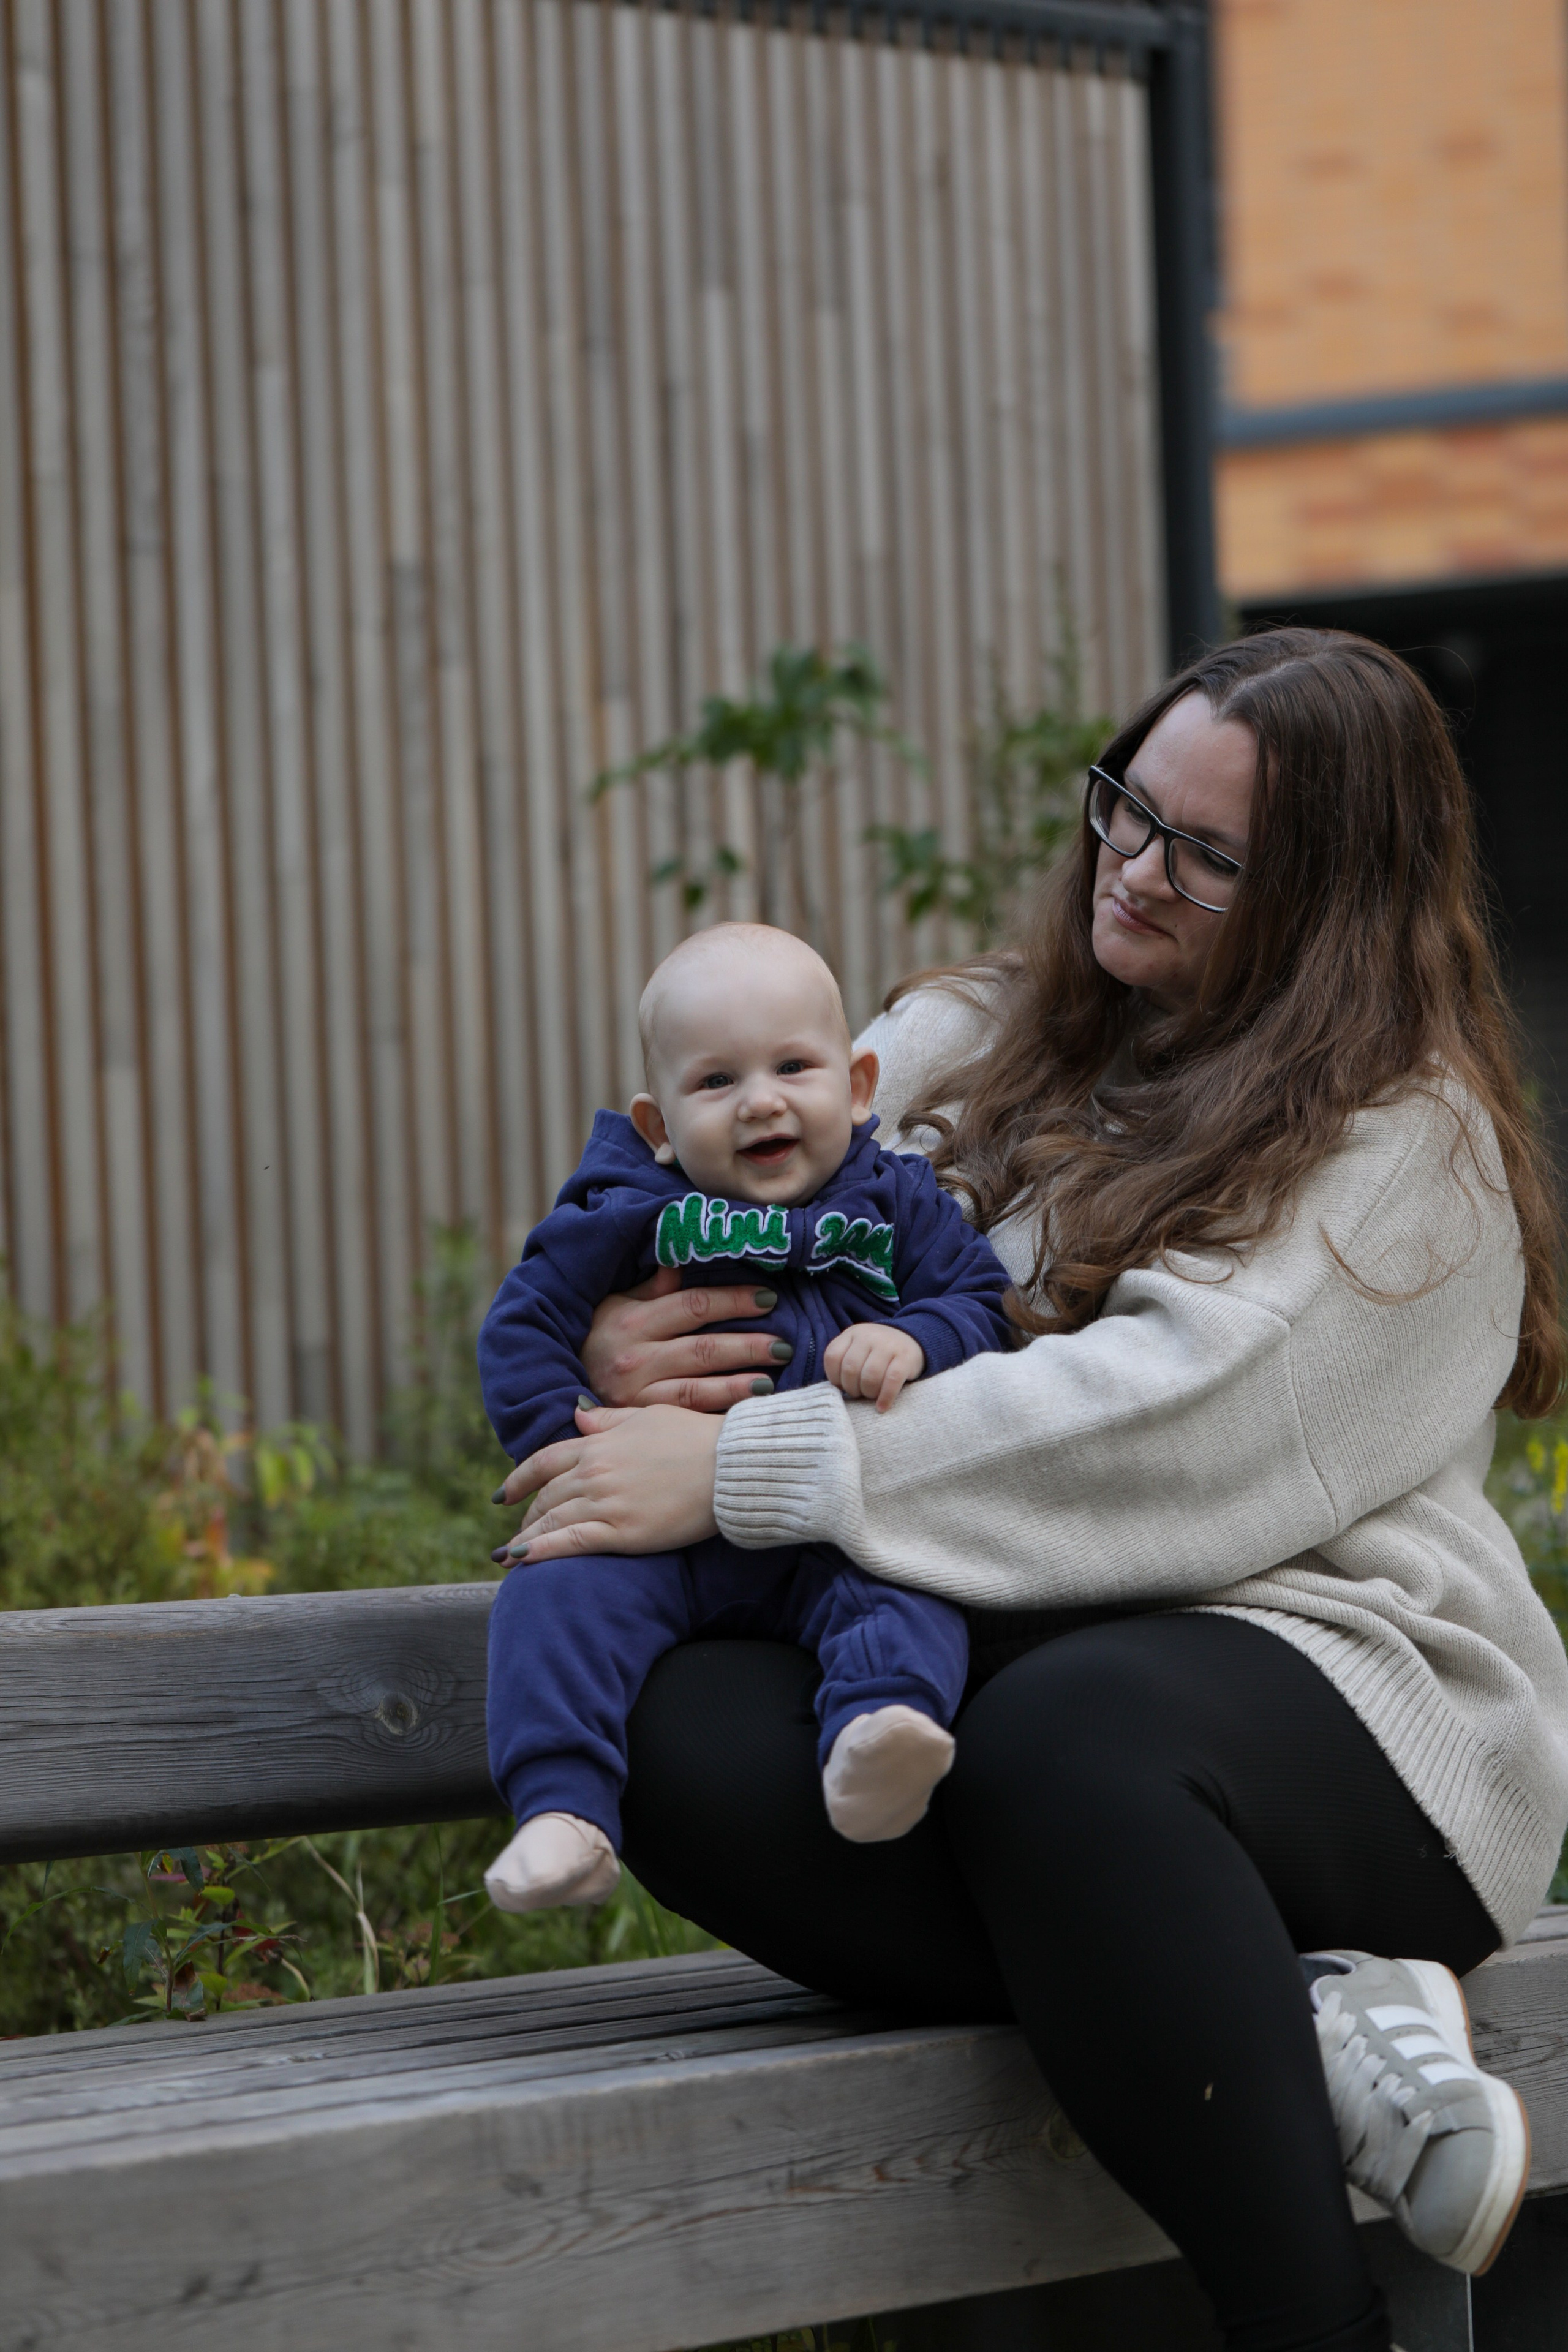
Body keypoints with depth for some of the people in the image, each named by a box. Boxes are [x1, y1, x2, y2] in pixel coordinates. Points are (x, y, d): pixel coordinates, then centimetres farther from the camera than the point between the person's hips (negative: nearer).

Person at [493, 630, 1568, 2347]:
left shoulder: (1406, 1133, -1)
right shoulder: (962, 1050, 18)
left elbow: (1172, 1422, -17)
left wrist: (749, 1470, -21)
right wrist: (624, 1346, -5)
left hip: (1327, 1679, -5)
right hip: (976, 1672, 5)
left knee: (1065, 1735, -40)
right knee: (686, 1742, -28)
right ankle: (1304, 2024, -29)